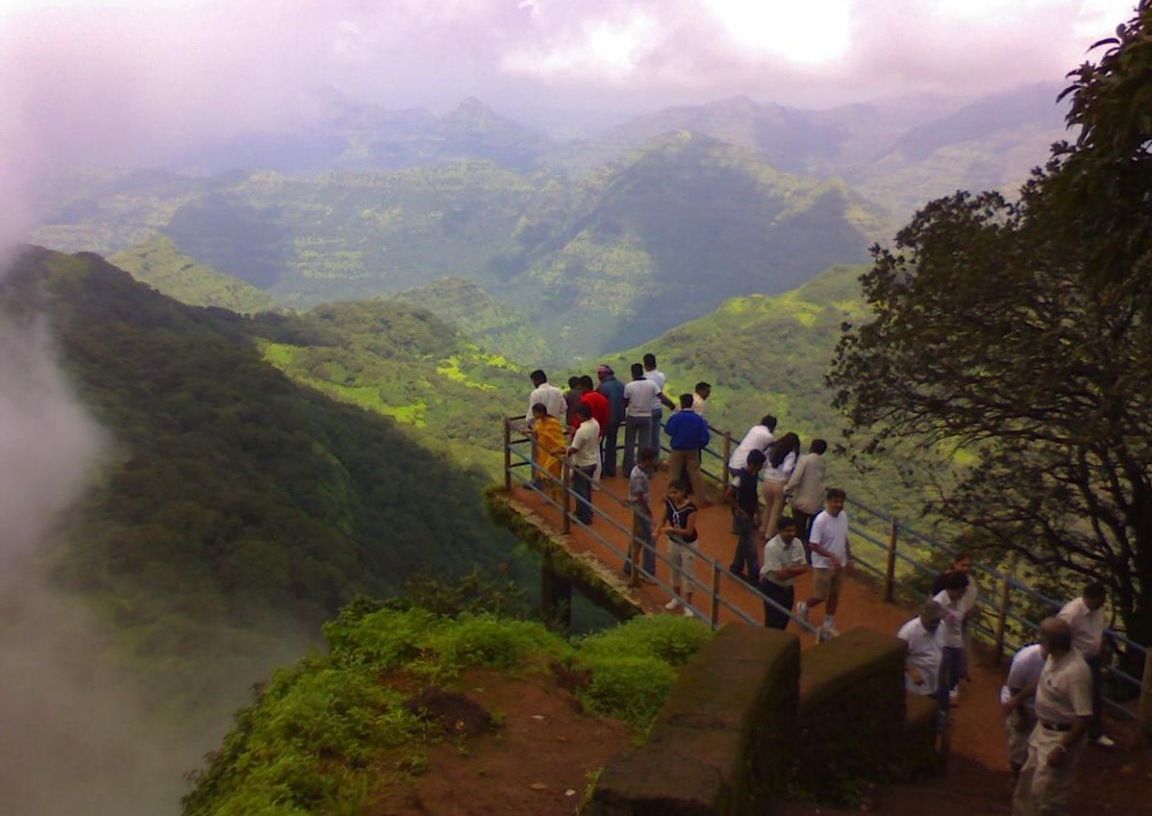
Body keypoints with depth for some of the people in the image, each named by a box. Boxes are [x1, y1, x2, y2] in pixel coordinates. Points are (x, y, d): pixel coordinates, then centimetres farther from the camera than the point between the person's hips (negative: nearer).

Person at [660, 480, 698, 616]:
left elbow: (688, 531, -25)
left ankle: (688, 604, 20)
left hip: (688, 545, -6)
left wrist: (672, 529, -33)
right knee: (674, 571, 21)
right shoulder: (669, 502, -11)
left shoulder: (690, 508, -27)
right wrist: (665, 526, -12)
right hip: (673, 542, 6)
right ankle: (676, 598, 41)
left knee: (687, 574, 6)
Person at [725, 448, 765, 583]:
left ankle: (736, 569, 34)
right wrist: (740, 511, -18)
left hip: (751, 515, 8)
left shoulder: (752, 475, 2)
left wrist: (757, 514, 5)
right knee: (750, 546, -1)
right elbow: (727, 497, -26)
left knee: (745, 543, 19)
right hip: (743, 516, -8)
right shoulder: (740, 477, -24)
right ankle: (754, 575, 9)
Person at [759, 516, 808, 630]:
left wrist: (787, 569, -22)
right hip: (772, 587, -6)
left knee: (785, 619, 19)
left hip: (788, 586, 6)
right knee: (774, 622, -3)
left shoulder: (797, 543, -9)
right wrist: (794, 568, -15)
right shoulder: (771, 547, -28)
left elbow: (804, 568, -6)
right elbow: (779, 575, -26)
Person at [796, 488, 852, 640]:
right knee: (820, 596, 2)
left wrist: (849, 559, 12)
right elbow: (813, 545, -23)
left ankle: (828, 626, 30)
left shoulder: (844, 516, -3)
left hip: (840, 564, 6)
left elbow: (845, 539, 11)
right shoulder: (820, 520, -24)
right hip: (823, 565, -6)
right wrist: (832, 556, -30)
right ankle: (804, 607, 34)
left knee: (834, 595, 15)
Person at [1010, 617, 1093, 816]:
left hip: (1062, 737, -9)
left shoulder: (1076, 672, -32)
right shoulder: (1054, 657, -5)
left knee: (1047, 792, 2)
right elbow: (1041, 682, 15)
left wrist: (1062, 749, -24)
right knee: (1029, 778, 23)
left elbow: (1084, 717, -28)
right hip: (1043, 730, 9)